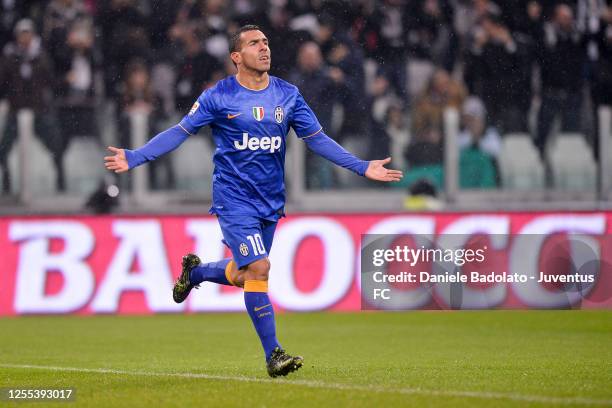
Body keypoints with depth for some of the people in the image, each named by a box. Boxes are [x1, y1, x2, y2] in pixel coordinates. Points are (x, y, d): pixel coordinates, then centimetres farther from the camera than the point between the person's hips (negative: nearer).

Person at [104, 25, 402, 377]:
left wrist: (362, 167, 1)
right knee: (259, 269, -17)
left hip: (271, 201, 5)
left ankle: (195, 271, 44)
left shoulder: (288, 95, 5)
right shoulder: (218, 97, -7)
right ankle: (273, 355, -11)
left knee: (242, 275, 11)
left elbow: (317, 138, 8)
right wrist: (134, 158, -14)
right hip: (234, 199, -5)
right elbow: (180, 132, -4)